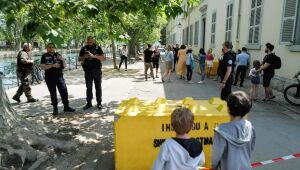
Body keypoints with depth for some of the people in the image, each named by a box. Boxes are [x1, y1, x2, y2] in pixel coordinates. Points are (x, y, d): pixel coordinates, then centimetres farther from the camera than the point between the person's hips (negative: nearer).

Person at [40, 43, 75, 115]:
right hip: (50, 78, -2)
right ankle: (55, 109, 15)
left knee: (64, 91, -1)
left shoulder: (58, 55, 10)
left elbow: (64, 66, 8)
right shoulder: (45, 56, 3)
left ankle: (66, 106, 11)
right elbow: (43, 67, -7)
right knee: (53, 93, 5)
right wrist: (52, 65, -18)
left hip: (59, 76, 2)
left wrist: (63, 60, -10)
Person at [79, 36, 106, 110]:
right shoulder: (83, 49, 6)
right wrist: (84, 57, -11)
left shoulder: (98, 48, 1)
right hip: (88, 71, 2)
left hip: (97, 70, -2)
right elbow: (80, 59, 10)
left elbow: (103, 58, -6)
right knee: (88, 87, 8)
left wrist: (94, 56, -19)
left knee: (98, 87, 4)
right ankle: (89, 103, 17)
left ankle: (99, 103, 11)